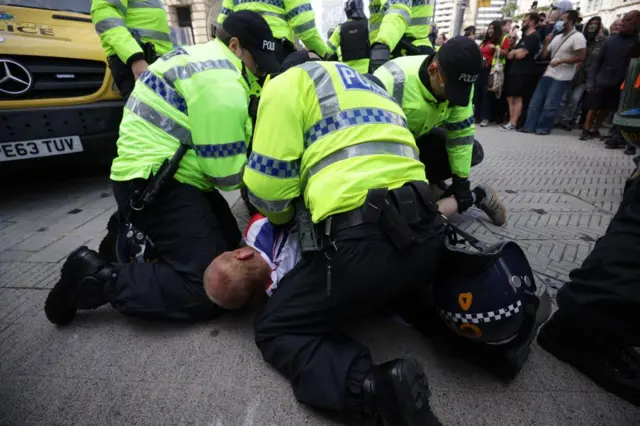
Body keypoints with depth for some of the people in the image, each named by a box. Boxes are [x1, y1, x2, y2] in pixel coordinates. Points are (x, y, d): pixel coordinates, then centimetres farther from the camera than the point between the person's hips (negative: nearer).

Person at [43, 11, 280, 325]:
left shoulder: (204, 59, 17)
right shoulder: (221, 83, -17)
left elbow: (213, 142, 14)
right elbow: (226, 173, -17)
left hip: (163, 173, 11)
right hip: (153, 182, -11)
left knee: (228, 242, 18)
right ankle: (97, 277, -3)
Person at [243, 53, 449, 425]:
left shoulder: (287, 82, 8)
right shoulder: (364, 85, 32)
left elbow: (266, 185, 0)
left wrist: (279, 216, 23)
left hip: (364, 240, -8)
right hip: (427, 232, 9)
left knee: (275, 329, 11)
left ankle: (374, 385, -10)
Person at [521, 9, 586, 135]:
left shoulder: (578, 37, -7)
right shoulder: (557, 37, 15)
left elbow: (581, 57, -14)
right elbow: (544, 55, 14)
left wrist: (560, 61, -17)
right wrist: (547, 41, 2)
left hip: (562, 77, -7)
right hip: (549, 73, 7)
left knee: (550, 105, -7)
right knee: (536, 101, 1)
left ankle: (543, 128, 4)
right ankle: (529, 126, 3)